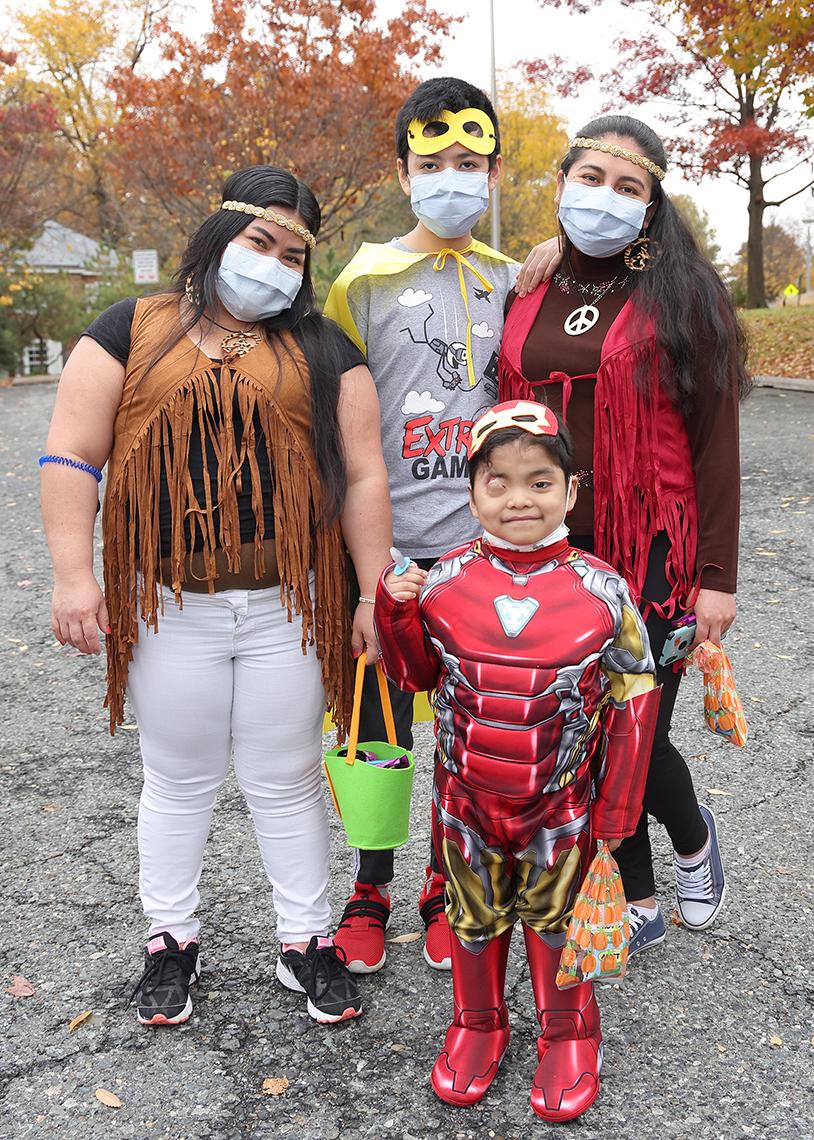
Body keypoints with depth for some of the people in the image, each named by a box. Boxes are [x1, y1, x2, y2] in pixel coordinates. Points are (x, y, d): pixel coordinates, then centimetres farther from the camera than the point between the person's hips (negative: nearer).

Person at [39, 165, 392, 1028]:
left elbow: (362, 474, 3)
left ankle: (306, 941, 27)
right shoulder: (132, 332, 3)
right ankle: (170, 941, 31)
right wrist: (73, 573, -11)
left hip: (286, 608, 1)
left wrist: (374, 594, -1)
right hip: (169, 609, 0)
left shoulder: (320, 349, 6)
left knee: (286, 780, 12)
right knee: (178, 780, 13)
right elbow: (73, 454, -2)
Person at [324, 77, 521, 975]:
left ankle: (449, 885, 30)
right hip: (387, 546, -2)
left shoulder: (511, 283, 8)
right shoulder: (366, 282, -1)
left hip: (483, 543, 2)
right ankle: (370, 889, 29)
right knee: (379, 728, 9)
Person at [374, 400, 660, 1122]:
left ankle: (569, 1033, 41)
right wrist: (395, 609, -14)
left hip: (562, 805, -1)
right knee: (475, 915, 20)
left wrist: (616, 811, -4)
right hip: (466, 799, 2)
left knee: (554, 918, 18)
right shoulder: (444, 581, -9)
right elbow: (415, 674, 4)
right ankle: (478, 1023, 44)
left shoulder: (602, 591, -14)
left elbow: (631, 704, -6)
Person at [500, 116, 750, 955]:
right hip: (549, 555, 4)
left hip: (651, 554, -4)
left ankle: (693, 837, 34)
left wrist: (717, 575, -9)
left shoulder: (680, 296, -4)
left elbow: (714, 441, -5)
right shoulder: (528, 297, 7)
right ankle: (639, 903, 30)